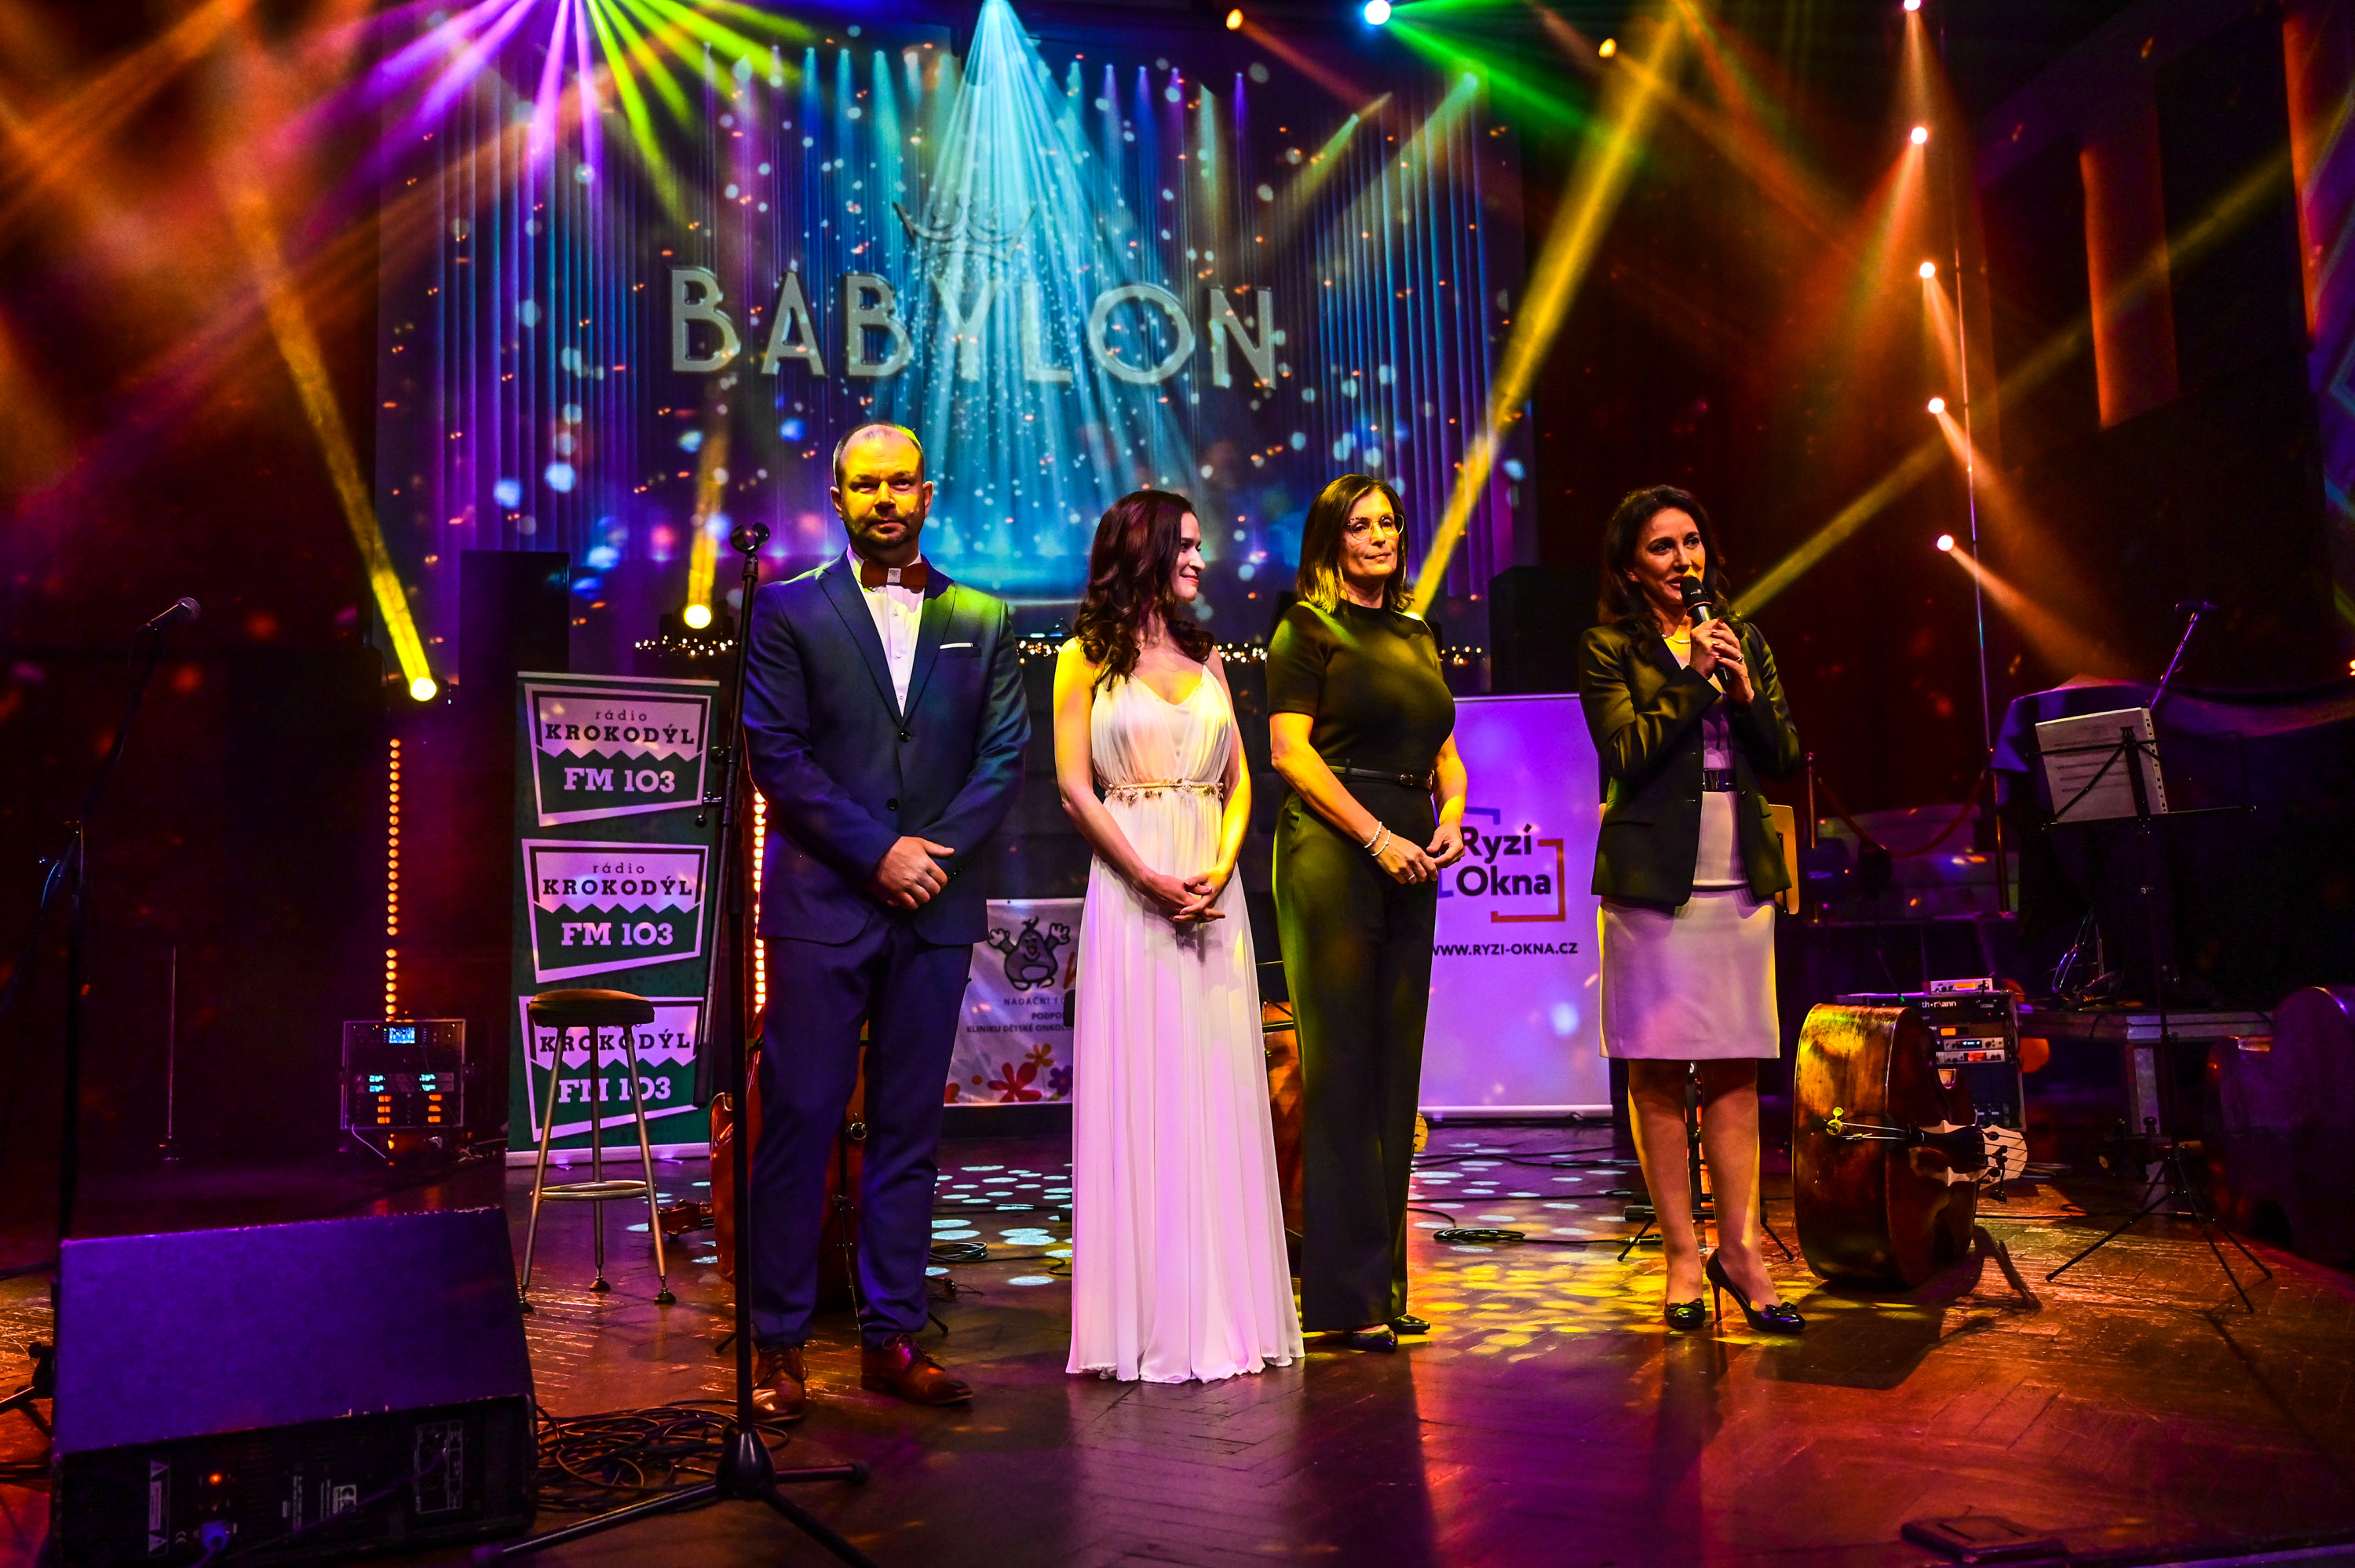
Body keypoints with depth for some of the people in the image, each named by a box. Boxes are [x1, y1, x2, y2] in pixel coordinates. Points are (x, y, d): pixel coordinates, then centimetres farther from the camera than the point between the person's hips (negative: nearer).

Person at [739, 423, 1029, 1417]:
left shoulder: (982, 620, 11)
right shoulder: (788, 610, 4)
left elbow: (1007, 754, 6)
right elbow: (775, 753, -4)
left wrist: (938, 850, -8)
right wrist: (877, 852, -11)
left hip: (935, 909, 3)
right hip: (821, 904, -2)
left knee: (909, 1129, 8)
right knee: (798, 1121, 0)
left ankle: (892, 1337, 17)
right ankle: (777, 1343, 11)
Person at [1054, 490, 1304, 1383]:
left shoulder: (1206, 656, 17)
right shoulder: (1087, 659, 3)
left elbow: (1238, 781, 12)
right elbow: (1074, 785, -4)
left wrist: (1219, 867, -6)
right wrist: (1152, 880, -13)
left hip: (1214, 892, 4)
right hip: (1130, 888, -4)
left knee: (1219, 1093, 4)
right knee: (1140, 1094, -2)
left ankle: (1222, 1311, 14)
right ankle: (1147, 1318, 7)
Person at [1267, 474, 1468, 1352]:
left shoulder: (1419, 637, 20)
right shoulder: (1307, 628, 0)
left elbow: (1444, 750, 21)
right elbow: (1290, 751, -9)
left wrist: (1450, 818, 1)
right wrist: (1377, 835, -15)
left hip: (1410, 859, 7)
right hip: (1331, 850, -7)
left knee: (1396, 1069, 8)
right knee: (1342, 1069, -5)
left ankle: (1385, 1281, 17)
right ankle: (1348, 1295, 2)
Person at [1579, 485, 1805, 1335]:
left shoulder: (1744, 641, 16)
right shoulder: (1610, 649, 2)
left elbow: (1786, 757, 11)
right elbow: (1626, 754, -10)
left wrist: (1745, 692, -5)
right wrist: (1694, 677, -12)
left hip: (1740, 878, 4)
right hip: (1653, 880, -4)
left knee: (1735, 1069, 5)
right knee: (1657, 1072, 0)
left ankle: (1738, 1247, 12)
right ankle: (1682, 1255, 10)